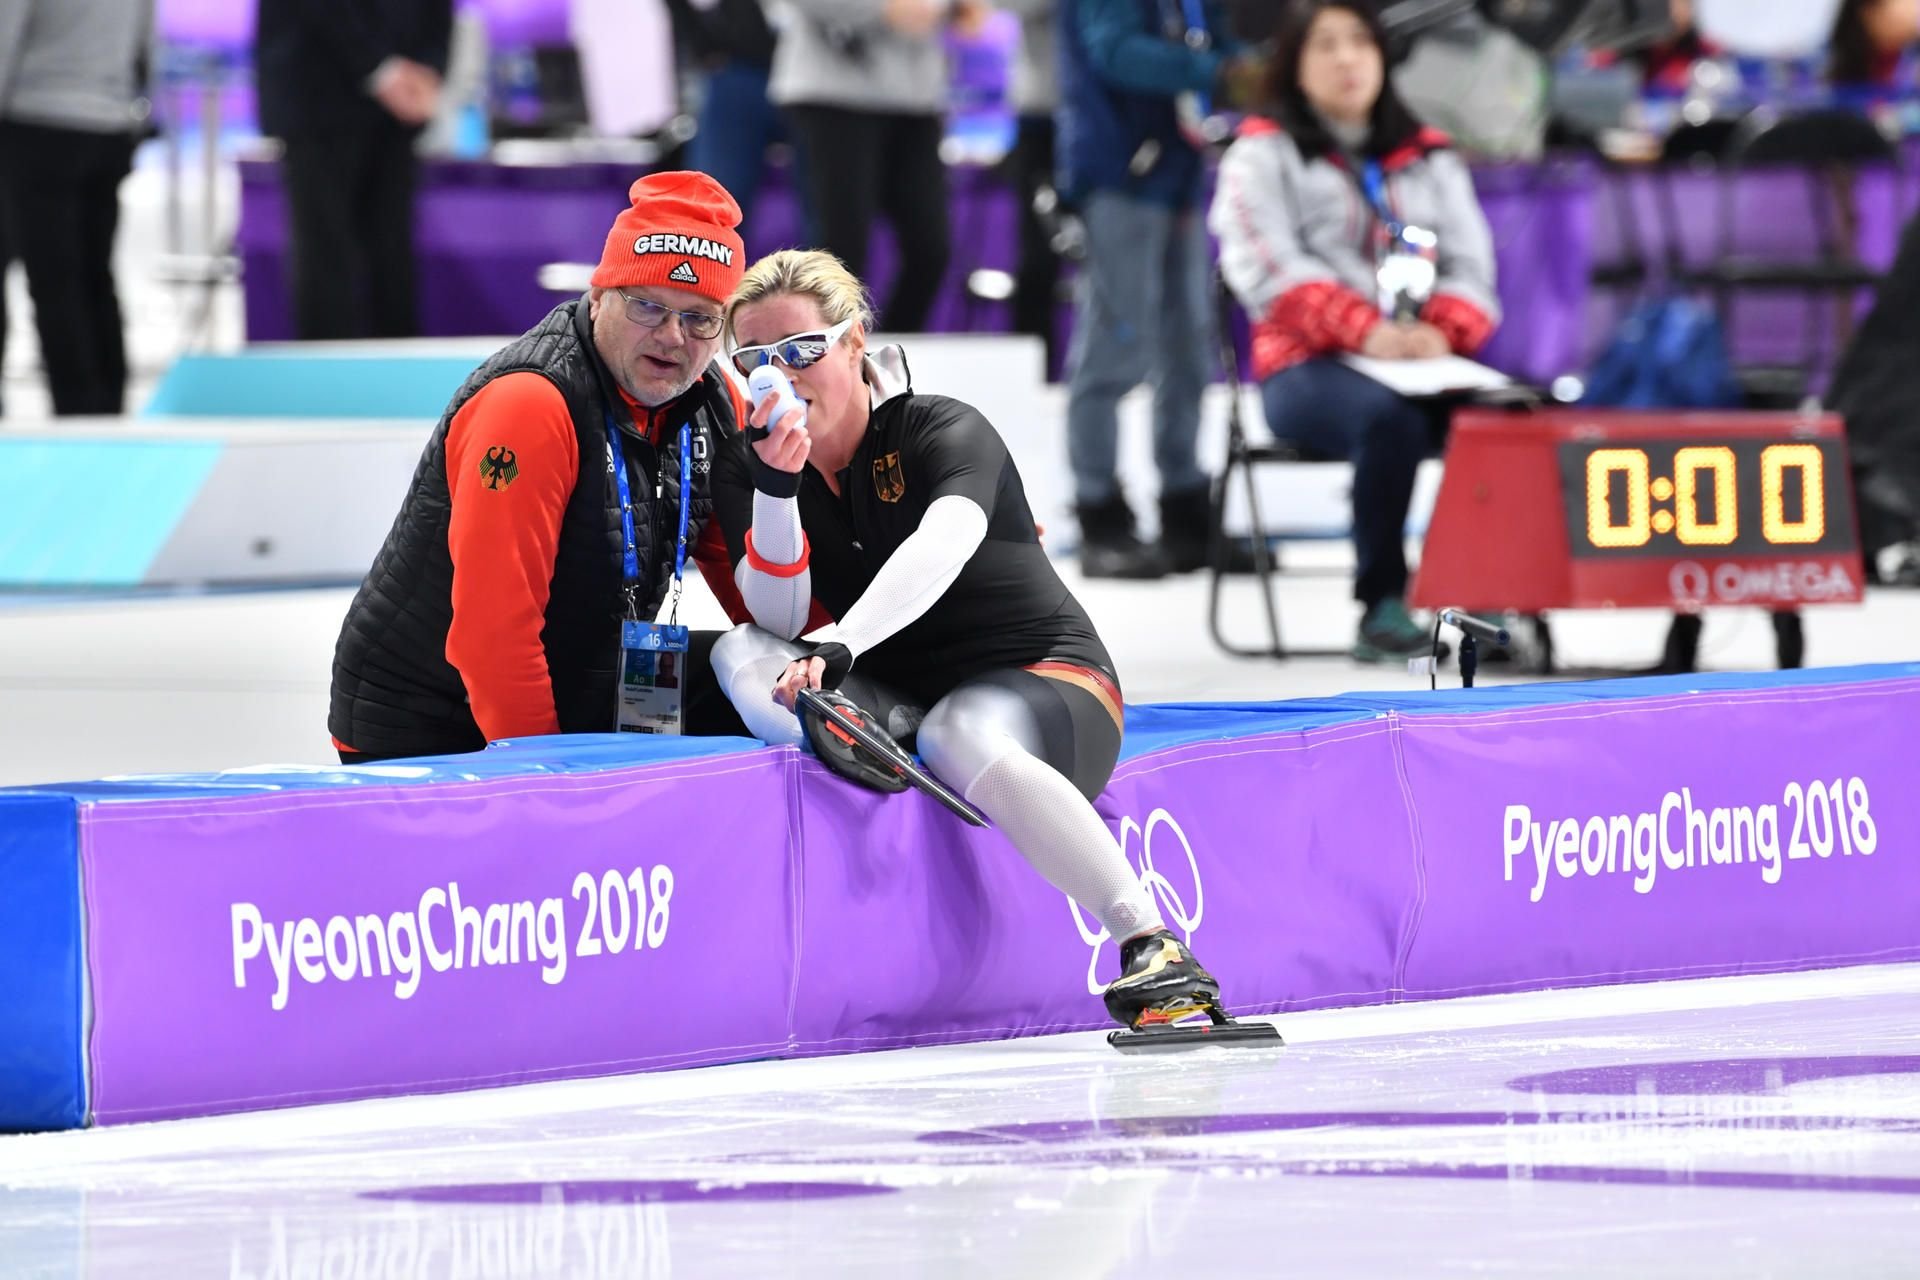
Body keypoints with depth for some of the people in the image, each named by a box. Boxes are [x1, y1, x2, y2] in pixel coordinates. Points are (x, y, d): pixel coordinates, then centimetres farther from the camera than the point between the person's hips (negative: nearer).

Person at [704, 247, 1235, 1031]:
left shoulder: (943, 432, -10)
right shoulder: (745, 470, 4)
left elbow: (945, 541, -32)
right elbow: (782, 621, -10)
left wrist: (839, 648, -48)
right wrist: (776, 487, -25)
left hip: (1046, 682, -5)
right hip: (896, 699, 5)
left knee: (963, 737, -39)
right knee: (743, 657, -17)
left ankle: (1152, 951, -45)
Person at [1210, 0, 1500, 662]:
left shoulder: (1429, 157, 22)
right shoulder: (1263, 154, 10)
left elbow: (1470, 266, 12)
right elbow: (1271, 267, -5)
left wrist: (1442, 332, -12)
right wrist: (1365, 331, -21)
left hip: (1429, 361, 3)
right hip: (1306, 365, -3)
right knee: (1390, 417, -38)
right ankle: (1381, 605, -30)